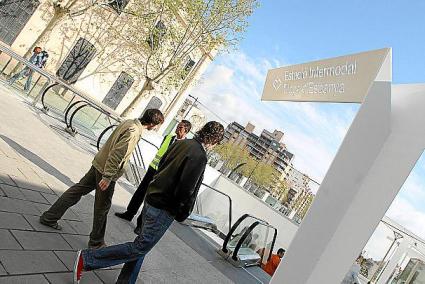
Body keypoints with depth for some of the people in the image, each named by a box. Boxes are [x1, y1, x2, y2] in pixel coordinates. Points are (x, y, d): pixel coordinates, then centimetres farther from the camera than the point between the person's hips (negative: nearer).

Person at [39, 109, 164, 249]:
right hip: (106, 171, -8)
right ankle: (96, 242, 23)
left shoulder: (129, 122, 4)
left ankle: (49, 217, 26)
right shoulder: (134, 132, -24)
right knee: (102, 208, 7)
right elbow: (117, 154, -28)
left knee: (78, 189, 17)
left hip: (98, 164, 8)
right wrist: (108, 177, -25)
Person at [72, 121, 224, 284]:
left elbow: (161, 166, 13)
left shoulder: (182, 143, 5)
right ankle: (86, 259, 5)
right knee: (141, 247, 3)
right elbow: (185, 191, -24)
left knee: (142, 245, 20)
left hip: (151, 199, 9)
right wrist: (182, 214, -7)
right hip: (163, 210, -9)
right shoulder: (199, 157, -22)